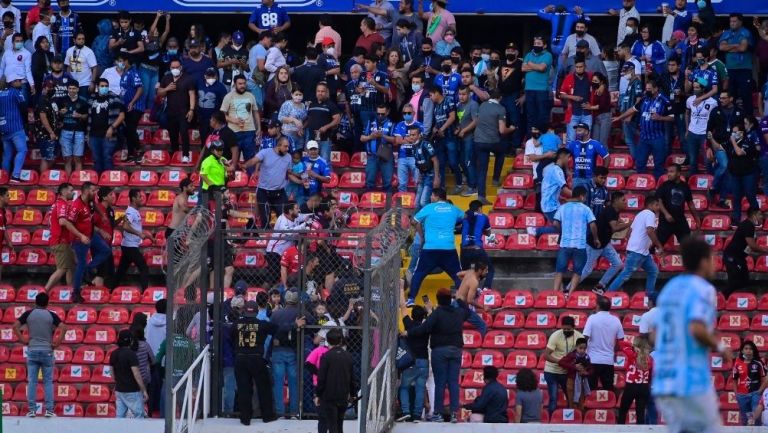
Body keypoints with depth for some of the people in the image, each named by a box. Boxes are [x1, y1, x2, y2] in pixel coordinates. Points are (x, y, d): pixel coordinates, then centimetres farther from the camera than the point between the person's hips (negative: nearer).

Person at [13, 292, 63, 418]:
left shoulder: (29, 314, 1)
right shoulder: (51, 315, -1)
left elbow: (15, 326, -6)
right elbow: (63, 328, -12)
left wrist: (23, 340, 0)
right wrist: (57, 343, -5)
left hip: (32, 350, 1)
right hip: (47, 351, -1)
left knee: (32, 381, 3)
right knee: (48, 381, 4)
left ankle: (32, 410, -1)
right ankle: (49, 410, -1)